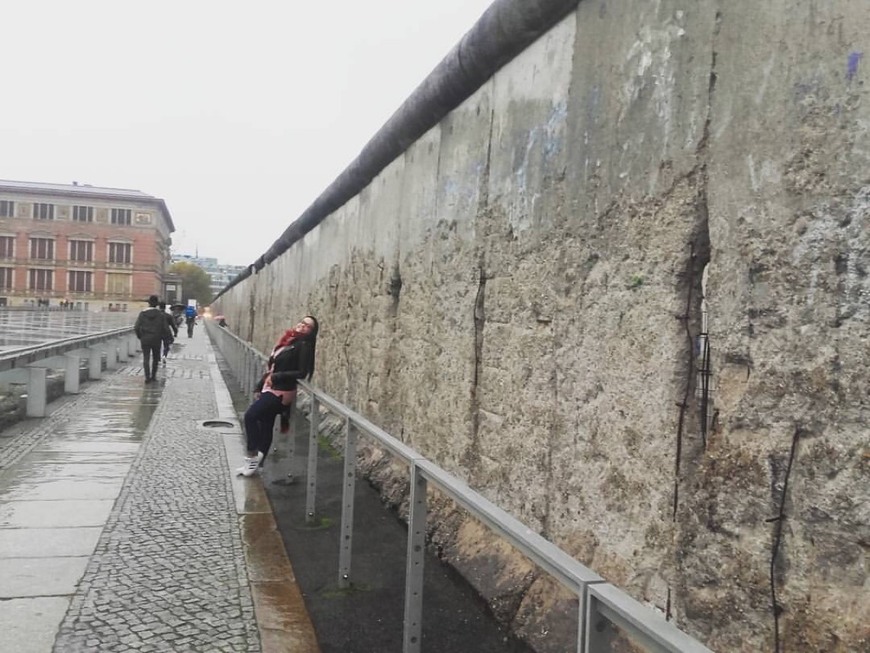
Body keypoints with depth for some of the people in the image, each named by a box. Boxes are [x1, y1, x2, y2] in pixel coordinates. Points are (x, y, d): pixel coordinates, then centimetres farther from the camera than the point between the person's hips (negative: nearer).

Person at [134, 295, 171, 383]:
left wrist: (140, 336, 8)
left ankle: (147, 377, -10)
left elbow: (136, 327, -7)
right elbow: (166, 329, -7)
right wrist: (162, 336, 10)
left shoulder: (143, 314, -4)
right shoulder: (161, 314, -6)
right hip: (157, 340, 0)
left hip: (145, 339, 0)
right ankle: (153, 376, 20)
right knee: (155, 358, 15)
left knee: (146, 358, 1)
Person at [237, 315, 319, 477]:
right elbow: (271, 367, 15)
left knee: (250, 415, -16)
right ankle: (255, 462, 20)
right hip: (270, 389, 7)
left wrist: (277, 377, -16)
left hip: (281, 391, -7)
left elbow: (302, 373, -15)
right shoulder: (286, 341, 12)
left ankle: (253, 457, -3)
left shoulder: (304, 345, -10)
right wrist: (259, 388, 14)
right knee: (265, 426, 11)